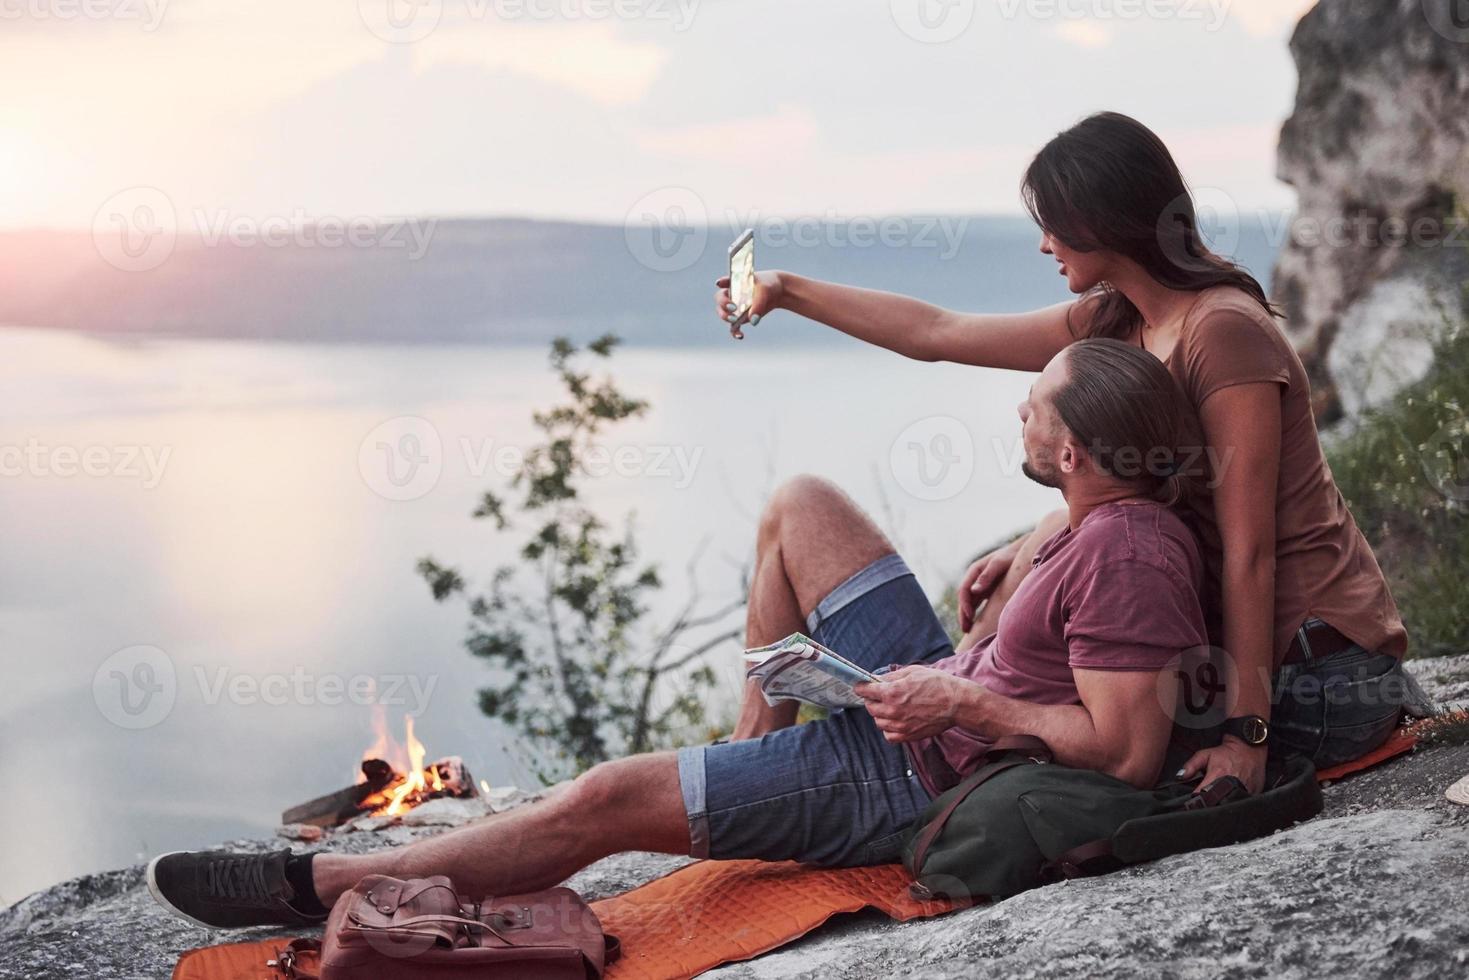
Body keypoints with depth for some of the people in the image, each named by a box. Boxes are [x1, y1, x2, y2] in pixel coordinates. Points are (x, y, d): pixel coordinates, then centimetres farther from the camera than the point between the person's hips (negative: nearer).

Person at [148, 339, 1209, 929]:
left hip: (917, 778, -10)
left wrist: (965, 700, -25)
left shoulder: (1125, 557, -28)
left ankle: (319, 886, 1)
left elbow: (1128, 752, -32)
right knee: (798, 506, 16)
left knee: (608, 799, -10)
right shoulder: (1129, 513, 0)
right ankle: (758, 745, 24)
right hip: (937, 691, 10)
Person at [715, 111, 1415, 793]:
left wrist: (1245, 733, -23)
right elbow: (937, 334, 16)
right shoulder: (1115, 322, 8)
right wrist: (789, 292, 19)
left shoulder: (1224, 331, -18)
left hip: (1321, 683, -8)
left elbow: (1250, 553, -22)